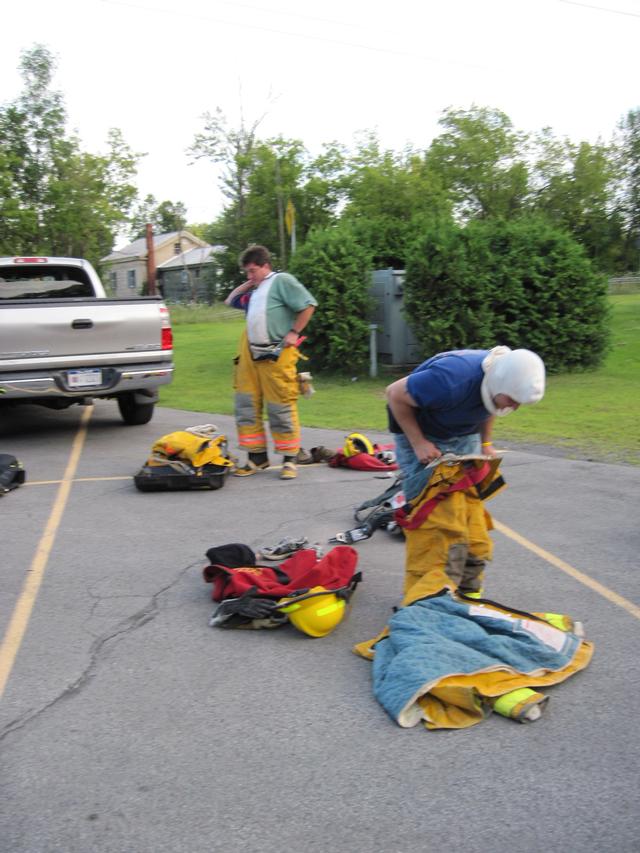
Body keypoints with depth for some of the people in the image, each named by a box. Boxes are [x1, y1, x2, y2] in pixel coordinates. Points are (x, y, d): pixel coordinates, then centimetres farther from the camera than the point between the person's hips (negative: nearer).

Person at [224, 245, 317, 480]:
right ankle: (257, 457, 18)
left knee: (281, 408, -3)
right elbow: (230, 301, 33)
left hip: (276, 354, -8)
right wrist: (246, 285, 20)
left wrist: (294, 332, -10)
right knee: (246, 405, 8)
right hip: (249, 353, 8)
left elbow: (308, 305, -8)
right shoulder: (255, 290, 21)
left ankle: (289, 460, 8)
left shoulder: (281, 281, -2)